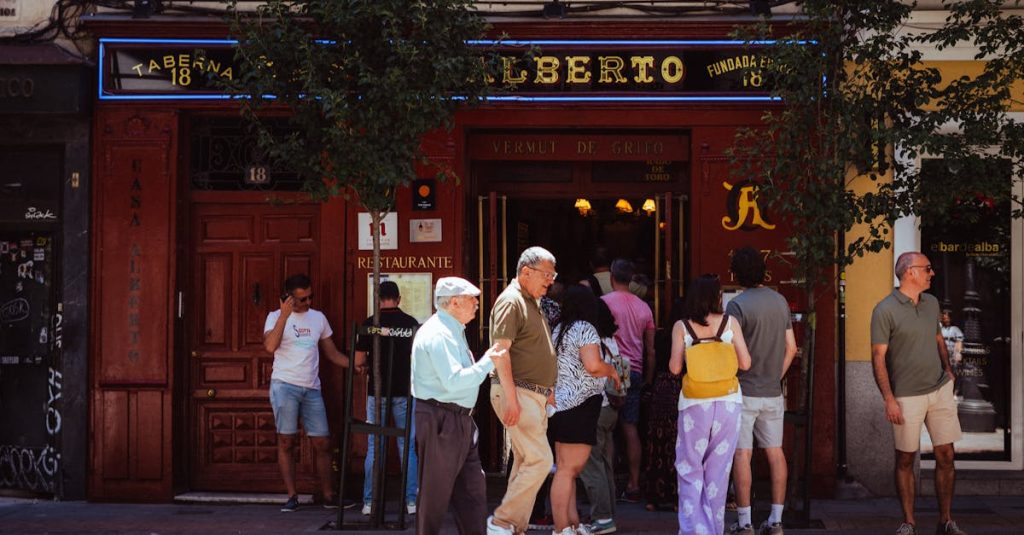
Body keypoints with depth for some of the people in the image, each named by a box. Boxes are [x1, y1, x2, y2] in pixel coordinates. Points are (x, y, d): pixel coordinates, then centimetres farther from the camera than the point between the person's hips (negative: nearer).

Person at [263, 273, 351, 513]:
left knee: (322, 443, 3)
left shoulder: (318, 318, 13)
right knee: (286, 441, -2)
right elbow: (270, 346, -18)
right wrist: (284, 315, -19)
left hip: (312, 388, 4)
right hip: (285, 385, -4)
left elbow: (332, 353, 17)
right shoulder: (276, 317, 0)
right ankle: (292, 496, 4)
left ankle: (328, 495, 12)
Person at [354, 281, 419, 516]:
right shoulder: (412, 324, 1)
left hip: (378, 392, -1)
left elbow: (358, 361, -4)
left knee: (374, 447, 6)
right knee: (407, 446, 7)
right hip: (405, 391, 1)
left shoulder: (370, 324, -4)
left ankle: (369, 502, 6)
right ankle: (411, 500, 5)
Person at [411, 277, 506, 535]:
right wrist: (488, 362, -19)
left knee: (472, 487, 12)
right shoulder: (438, 334, -18)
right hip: (440, 420, -10)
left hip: (459, 419, 10)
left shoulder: (452, 331, 16)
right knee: (436, 491, -1)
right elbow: (454, 380, -26)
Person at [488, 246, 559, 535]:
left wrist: (547, 389, 21)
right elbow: (501, 350, -19)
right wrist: (511, 398, -23)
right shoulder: (511, 300, -11)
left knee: (526, 461, 10)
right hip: (517, 393, -10)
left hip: (534, 395, 10)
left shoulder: (532, 303, 19)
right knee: (540, 460, -13)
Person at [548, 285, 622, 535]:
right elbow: (593, 366, -20)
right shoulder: (585, 329, -9)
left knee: (567, 468, 12)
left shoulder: (559, 330, 16)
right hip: (579, 404, -9)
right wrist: (612, 370, -1)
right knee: (568, 468, -8)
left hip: (560, 403, 9)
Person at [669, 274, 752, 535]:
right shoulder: (729, 322, -2)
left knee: (689, 468, 7)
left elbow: (674, 367, -6)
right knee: (718, 469, 11)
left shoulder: (682, 326, -3)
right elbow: (745, 363, -2)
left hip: (694, 404, -1)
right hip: (728, 402, 1)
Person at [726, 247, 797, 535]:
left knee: (741, 454, -1)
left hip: (744, 392, -6)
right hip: (773, 392, 6)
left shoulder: (738, 305, -14)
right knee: (775, 452, 9)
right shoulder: (780, 301, 6)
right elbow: (791, 347, 10)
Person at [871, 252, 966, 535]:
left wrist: (947, 369, 10)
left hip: (940, 391, 5)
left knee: (946, 456, 5)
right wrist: (889, 400, -16)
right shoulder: (885, 310, -11)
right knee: (905, 460, 5)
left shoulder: (932, 303, 8)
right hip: (907, 396, -5)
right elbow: (878, 357, -11)